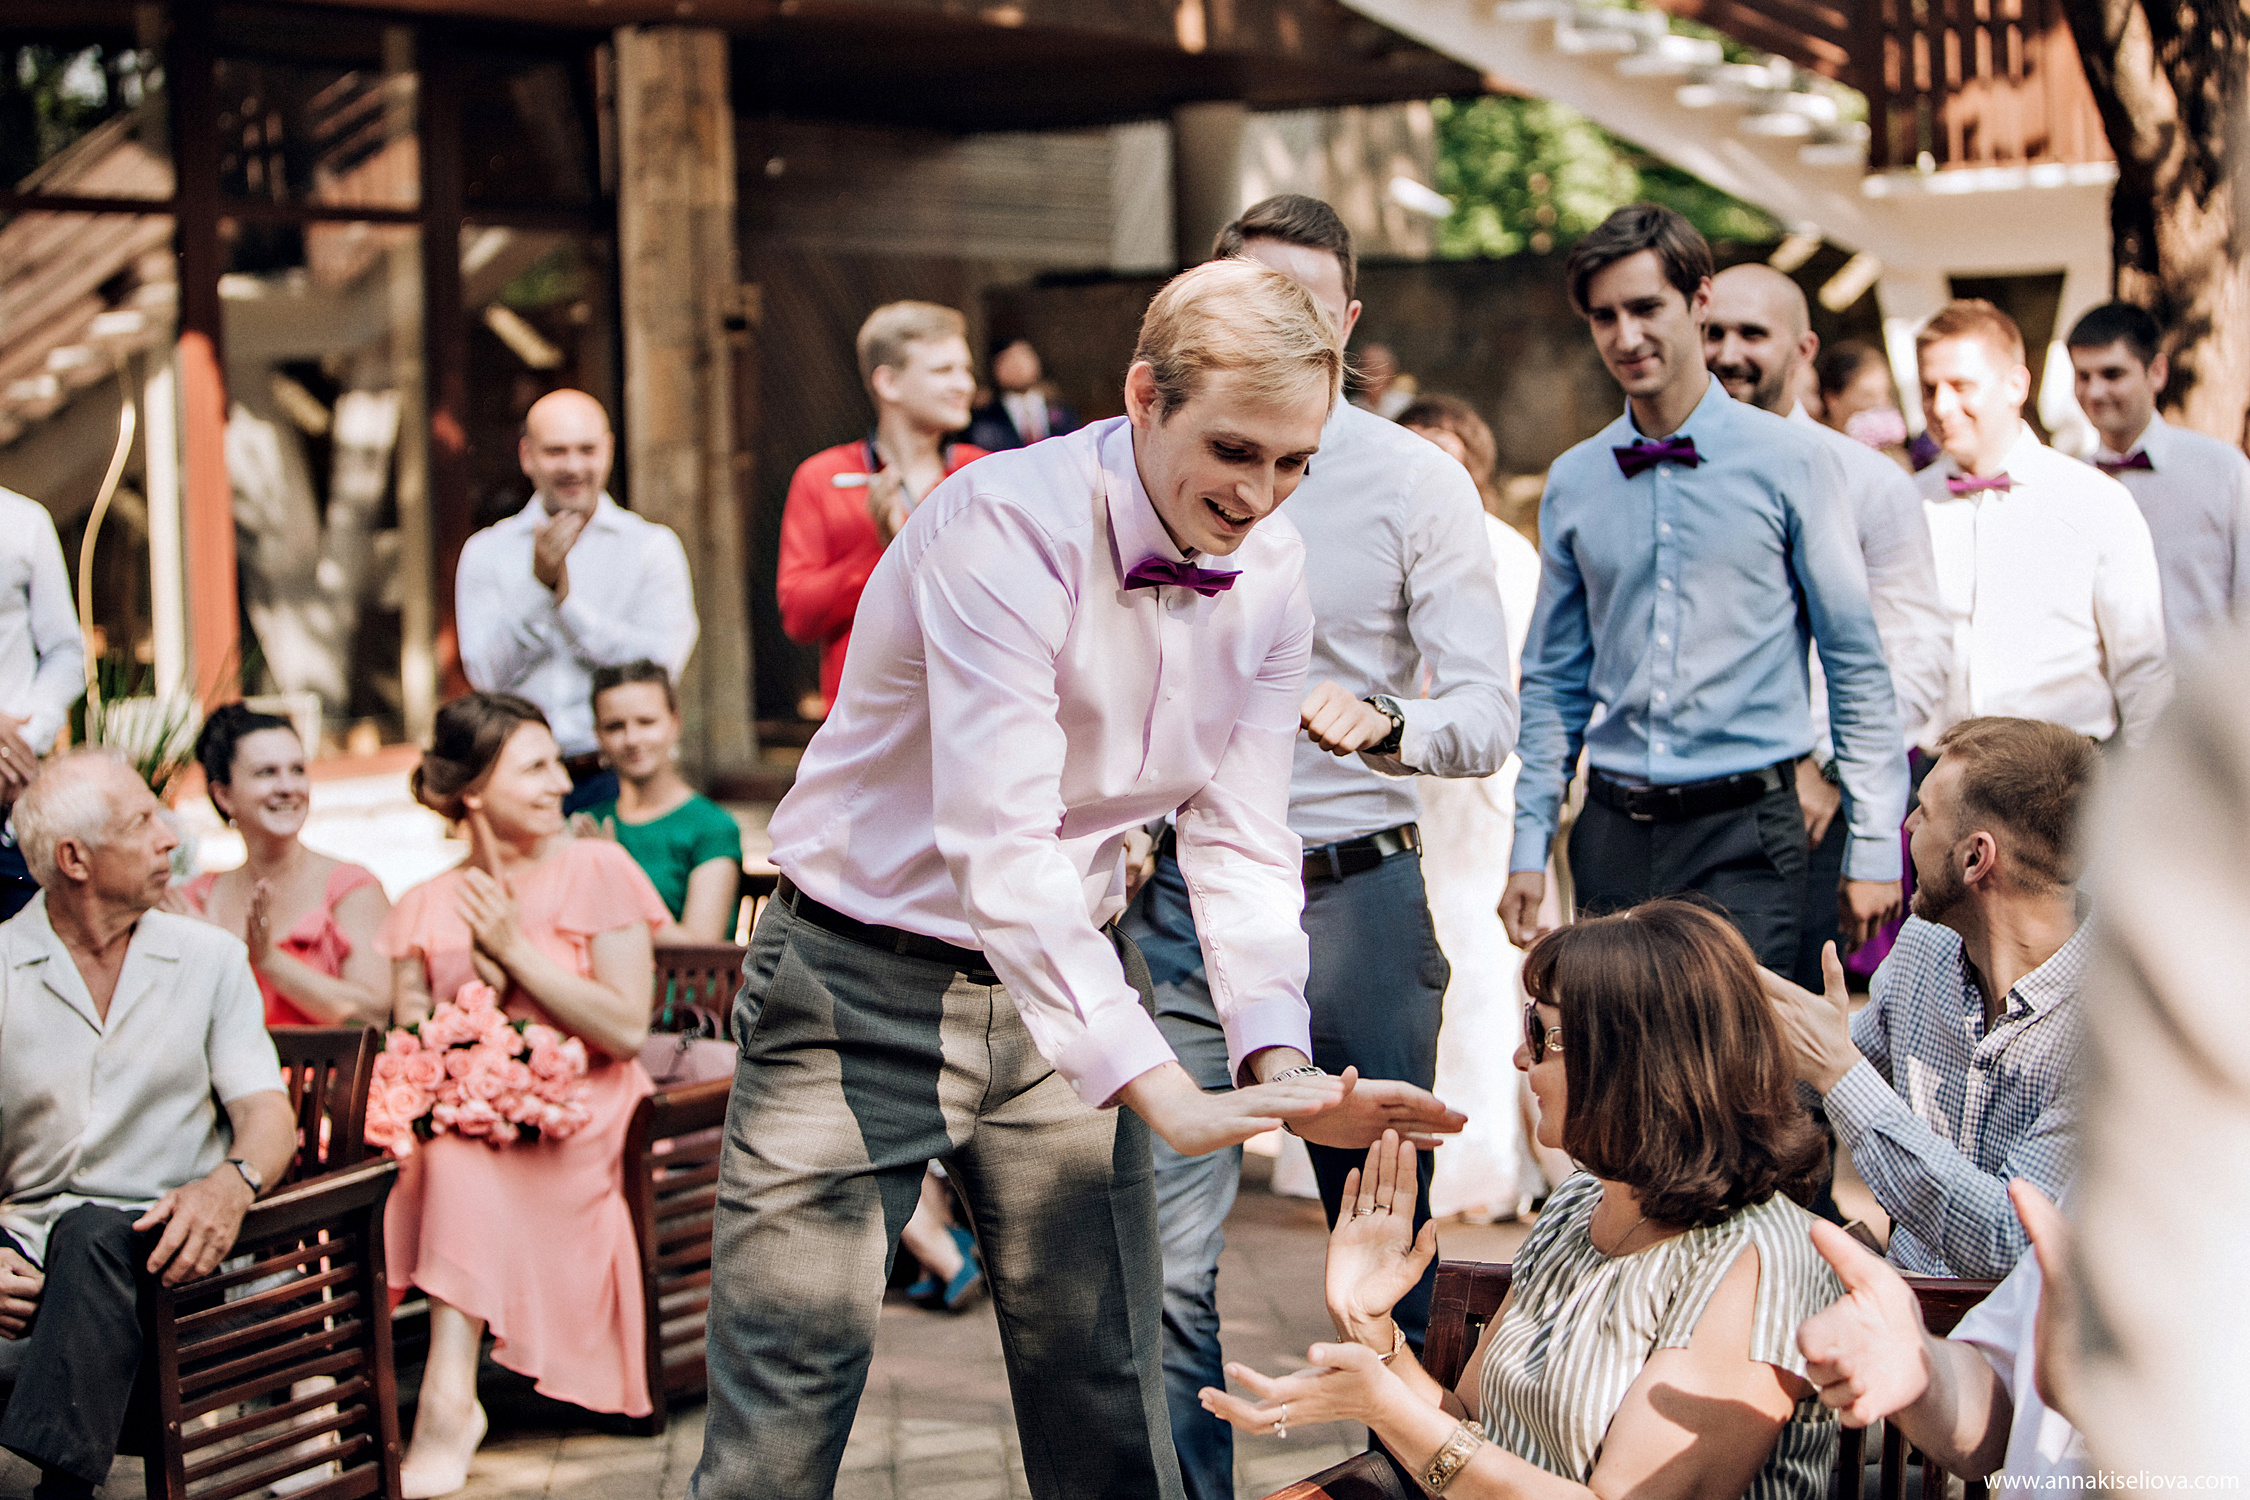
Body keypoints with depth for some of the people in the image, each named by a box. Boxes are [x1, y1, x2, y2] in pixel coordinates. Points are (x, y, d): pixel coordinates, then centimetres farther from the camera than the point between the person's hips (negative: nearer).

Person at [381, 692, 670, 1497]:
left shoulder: (597, 871, 3)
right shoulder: (424, 909, 13)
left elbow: (626, 1030, -6)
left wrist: (517, 953, -8)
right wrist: (474, 999, -11)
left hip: (581, 1117, -3)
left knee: (461, 1152, -33)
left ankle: (448, 1398, -36)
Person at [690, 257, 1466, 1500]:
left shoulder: (1271, 576, -2)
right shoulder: (1003, 526, -23)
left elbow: (1239, 845, -2)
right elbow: (999, 843, -31)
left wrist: (1277, 1061, -20)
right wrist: (1163, 1091, -38)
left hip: (1065, 984, 6)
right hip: (867, 985, -6)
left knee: (1108, 1400, 7)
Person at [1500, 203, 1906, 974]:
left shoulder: (1789, 461, -1)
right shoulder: (1572, 482, 9)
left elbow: (1858, 666, 1)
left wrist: (1874, 848, -2)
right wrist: (1529, 848, 9)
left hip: (1744, 831, -3)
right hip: (1613, 836, 3)